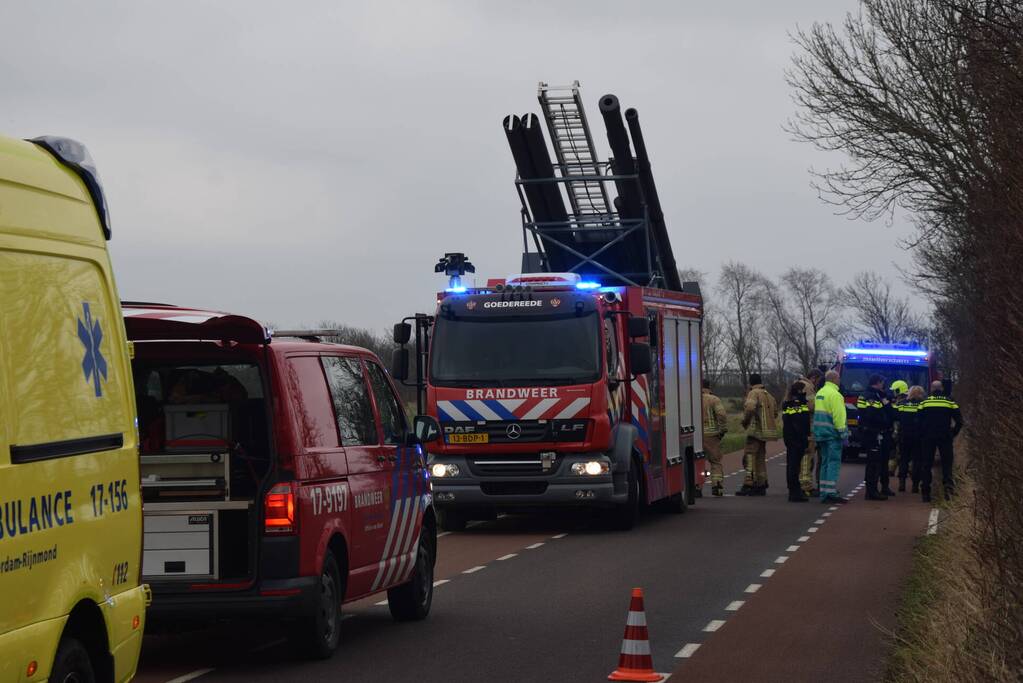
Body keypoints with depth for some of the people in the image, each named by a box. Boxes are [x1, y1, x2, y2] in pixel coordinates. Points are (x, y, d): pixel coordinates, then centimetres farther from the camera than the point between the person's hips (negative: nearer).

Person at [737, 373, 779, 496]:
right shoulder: (768, 395, 17)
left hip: (755, 430, -9)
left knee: (749, 456, -11)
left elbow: (750, 407, -26)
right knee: (760, 458, 15)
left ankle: (748, 485, -19)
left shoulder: (754, 393, -9)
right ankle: (761, 485, 17)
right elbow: (775, 413, 21)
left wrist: (744, 421, -11)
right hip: (766, 430, 9)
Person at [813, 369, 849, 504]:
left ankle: (824, 493, 12)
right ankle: (831, 493, -14)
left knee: (825, 462, 12)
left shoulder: (820, 393, 15)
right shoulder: (834, 394, -13)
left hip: (820, 432, 9)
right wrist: (843, 433, -15)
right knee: (834, 462, -8)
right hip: (832, 432, -9)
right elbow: (838, 416, -17)